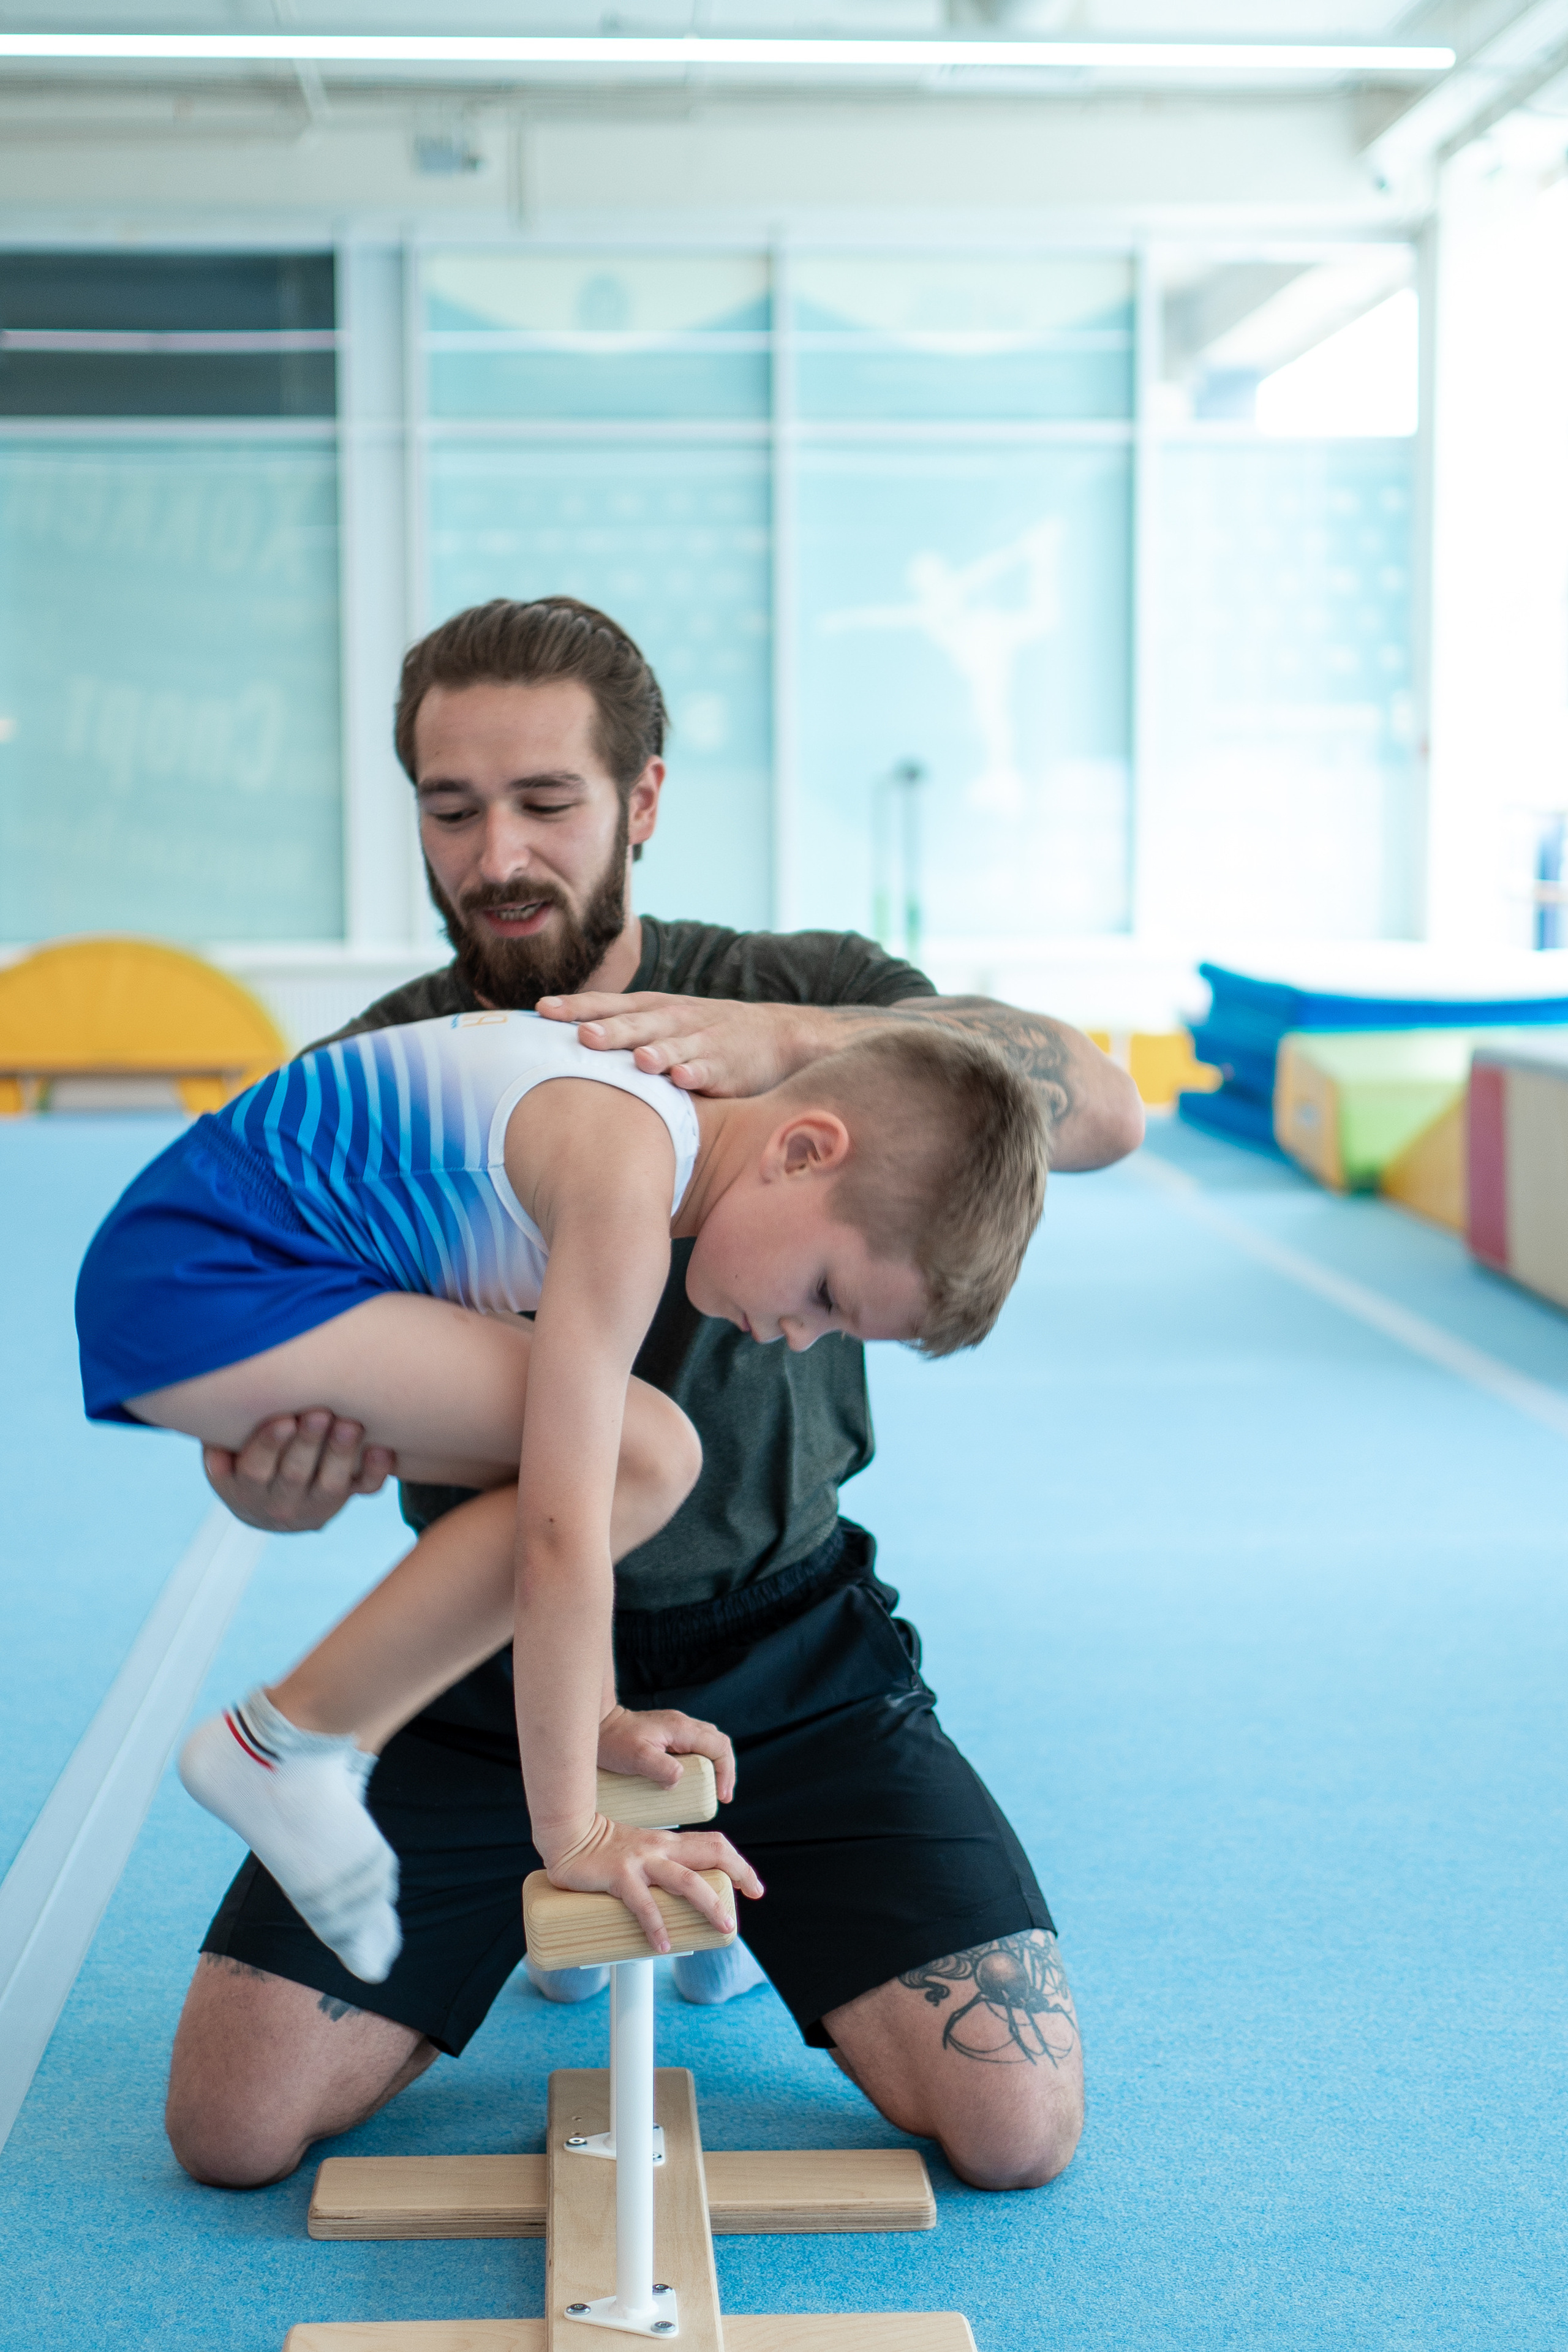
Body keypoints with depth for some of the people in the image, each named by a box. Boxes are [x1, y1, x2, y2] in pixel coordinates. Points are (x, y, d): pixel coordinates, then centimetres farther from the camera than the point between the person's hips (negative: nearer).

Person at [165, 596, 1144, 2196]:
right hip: (490, 1666, 1)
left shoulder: (788, 991, -4)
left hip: (781, 1657, -1)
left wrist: (786, 1037, -34)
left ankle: (719, 1876, 20)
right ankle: (543, 1893, 21)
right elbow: (300, 1418, -1)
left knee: (1016, 2123, -12)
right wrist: (274, 1476, -27)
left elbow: (1099, 1109, -20)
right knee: (233, 2124, -10)